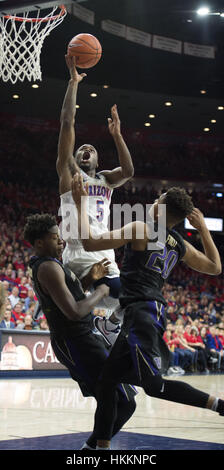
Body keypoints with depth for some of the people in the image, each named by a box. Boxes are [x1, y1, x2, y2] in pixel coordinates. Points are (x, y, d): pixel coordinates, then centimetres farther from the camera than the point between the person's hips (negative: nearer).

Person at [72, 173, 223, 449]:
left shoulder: (141, 229, -8)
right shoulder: (180, 246, 13)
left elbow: (90, 243, -12)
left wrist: (80, 204, -2)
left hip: (141, 310, -9)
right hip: (155, 311, 9)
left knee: (153, 384, -11)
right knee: (107, 380, 12)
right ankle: (102, 446, 17)